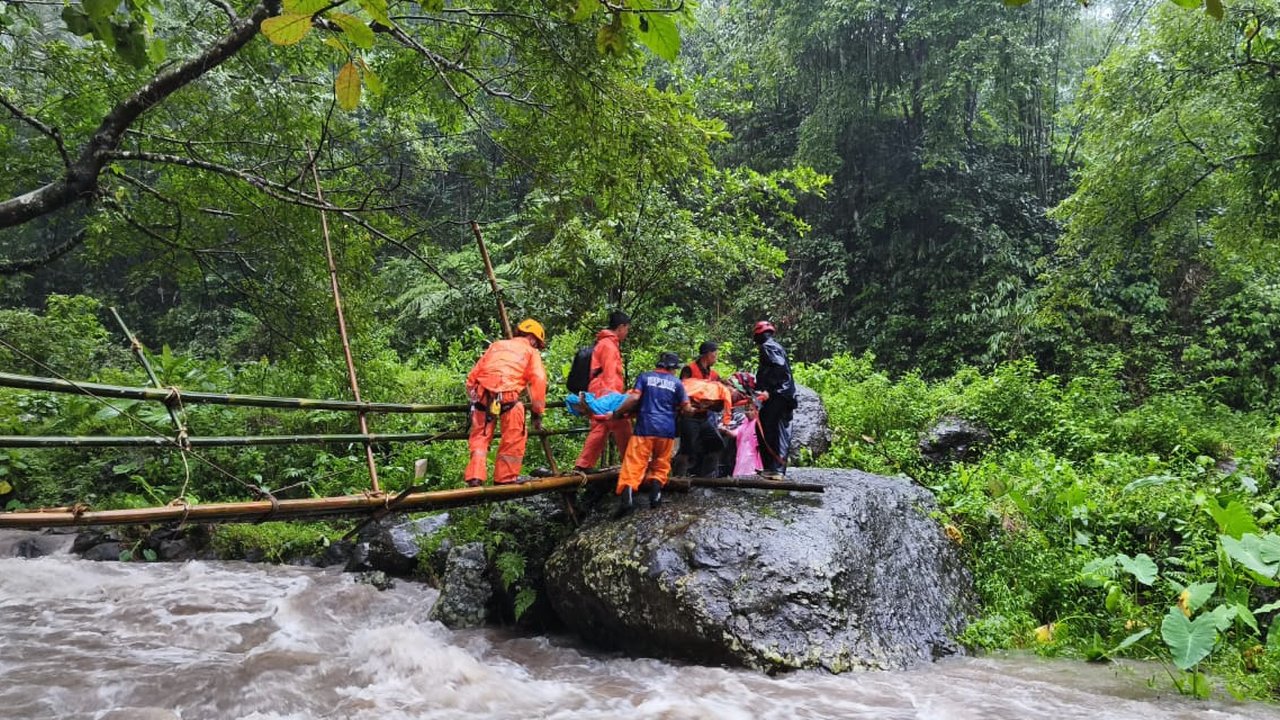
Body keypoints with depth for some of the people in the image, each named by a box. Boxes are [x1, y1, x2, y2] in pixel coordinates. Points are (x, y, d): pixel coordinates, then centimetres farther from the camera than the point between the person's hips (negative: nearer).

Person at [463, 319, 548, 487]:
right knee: (514, 440, 11)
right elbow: (538, 380, 4)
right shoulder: (530, 351, 18)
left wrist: (473, 399, 29)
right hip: (508, 397, -4)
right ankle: (504, 481, 14)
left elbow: (473, 374, 22)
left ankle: (474, 480, 4)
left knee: (479, 438, 13)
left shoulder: (496, 345, 29)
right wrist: (537, 413, 8)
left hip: (482, 396, 4)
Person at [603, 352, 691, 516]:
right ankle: (656, 494, 1)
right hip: (667, 429, 1)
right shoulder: (676, 382, 10)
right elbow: (686, 407, 7)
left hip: (645, 427, -1)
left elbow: (634, 398, -5)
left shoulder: (645, 377, 7)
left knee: (634, 463, -6)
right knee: (661, 464, 17)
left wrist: (616, 413, 1)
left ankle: (626, 496, -23)